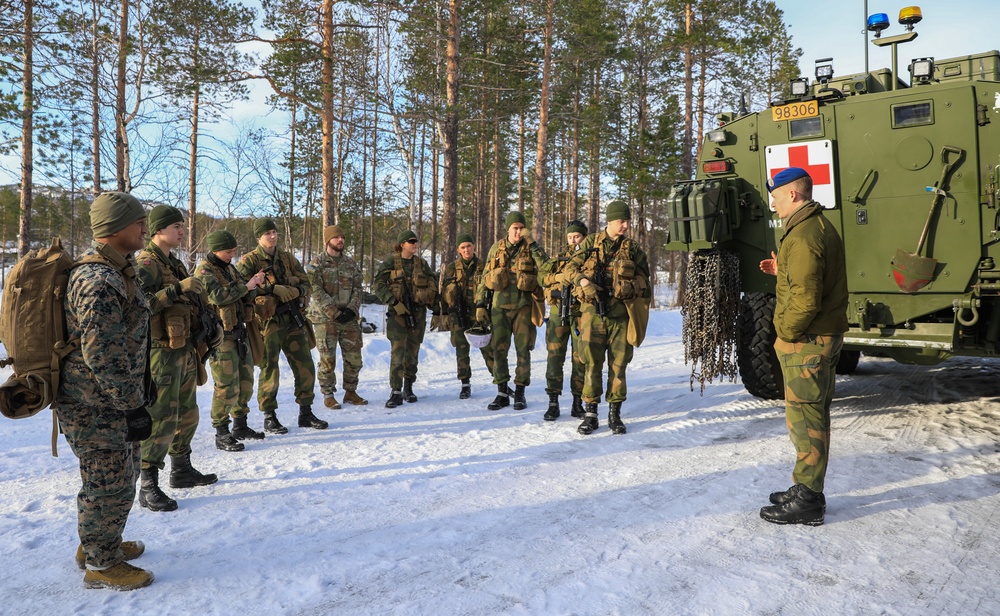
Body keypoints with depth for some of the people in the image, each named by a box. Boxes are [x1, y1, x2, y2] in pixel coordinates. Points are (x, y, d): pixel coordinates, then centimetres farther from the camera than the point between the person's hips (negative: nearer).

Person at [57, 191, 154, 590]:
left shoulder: (115, 270, 11)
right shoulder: (99, 281, -24)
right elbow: (103, 355, -27)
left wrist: (138, 389, 23)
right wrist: (133, 406, -21)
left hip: (110, 403, 11)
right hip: (97, 410, -10)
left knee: (122, 475, 23)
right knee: (110, 485, 3)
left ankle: (96, 544, 41)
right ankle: (101, 565, 21)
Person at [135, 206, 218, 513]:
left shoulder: (175, 263, 15)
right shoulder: (146, 263, -12)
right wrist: (178, 288, -29)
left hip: (185, 350, 9)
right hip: (162, 352, -9)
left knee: (187, 415, 17)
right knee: (161, 419, -6)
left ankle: (181, 470, 31)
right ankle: (148, 487, 3)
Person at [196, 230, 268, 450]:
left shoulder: (229, 268, 14)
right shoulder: (204, 271, -11)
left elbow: (246, 297, 14)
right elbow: (218, 296, -26)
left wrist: (254, 285, -6)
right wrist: (246, 286, -21)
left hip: (239, 331, 9)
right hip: (221, 335, -9)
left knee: (245, 380, 15)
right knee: (226, 386, -6)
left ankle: (240, 425, 29)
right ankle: (221, 435, 5)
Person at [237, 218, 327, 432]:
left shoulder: (288, 258, 14)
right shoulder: (250, 261, -1)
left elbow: (306, 283, 13)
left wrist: (297, 291, -10)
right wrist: (273, 289, -23)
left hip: (294, 320, 5)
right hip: (268, 322, -5)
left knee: (306, 367, 7)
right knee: (269, 369, 1)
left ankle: (306, 413, 20)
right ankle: (269, 416, 14)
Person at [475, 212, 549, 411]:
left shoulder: (531, 248, 2)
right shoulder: (496, 249, 7)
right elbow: (484, 279, 9)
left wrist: (532, 244, -19)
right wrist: (480, 304, 4)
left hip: (523, 306, -1)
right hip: (499, 306, 2)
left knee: (523, 349, 2)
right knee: (499, 349, 2)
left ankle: (520, 392, 13)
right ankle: (502, 393, 13)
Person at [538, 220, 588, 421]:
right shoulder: (559, 258, 16)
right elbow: (543, 274, 4)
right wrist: (561, 277, -11)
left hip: (581, 313, -2)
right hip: (558, 312, 2)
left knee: (580, 357, 1)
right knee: (554, 356, -1)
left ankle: (578, 401, 12)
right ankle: (553, 402, 3)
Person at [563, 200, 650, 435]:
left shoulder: (632, 248, 7)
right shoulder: (591, 243, 5)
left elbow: (643, 277, 10)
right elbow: (571, 268, 6)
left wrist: (628, 287, -8)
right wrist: (585, 282, -12)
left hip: (621, 315, 1)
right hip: (593, 312, -1)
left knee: (618, 365, 4)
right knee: (592, 363, 0)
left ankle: (615, 413, 16)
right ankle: (590, 414, 9)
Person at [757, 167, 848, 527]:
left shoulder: (802, 235, -19)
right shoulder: (821, 227, 15)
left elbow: (806, 298, -26)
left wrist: (785, 332, -14)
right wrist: (782, 270, 16)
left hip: (806, 341, -11)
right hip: (825, 337, 11)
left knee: (805, 418, -3)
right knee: (813, 416, 17)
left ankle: (807, 502, 6)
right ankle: (808, 491, 29)